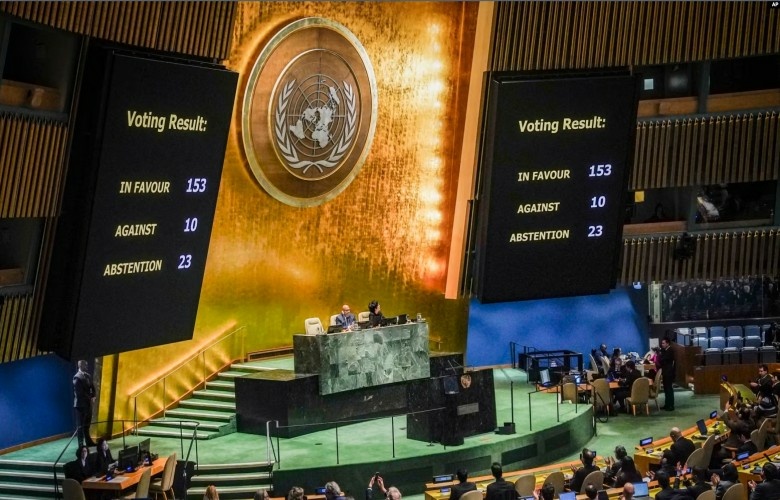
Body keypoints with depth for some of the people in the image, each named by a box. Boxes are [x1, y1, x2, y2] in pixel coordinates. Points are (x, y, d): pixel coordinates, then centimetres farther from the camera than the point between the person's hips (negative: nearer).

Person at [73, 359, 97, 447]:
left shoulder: (88, 376, 12)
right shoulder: (77, 377, -13)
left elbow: (92, 387, 14)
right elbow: (79, 392, -18)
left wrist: (92, 397, -3)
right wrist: (89, 398, -14)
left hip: (88, 403, 7)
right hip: (81, 404, -7)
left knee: (87, 424, 13)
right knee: (81, 425, -2)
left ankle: (88, 441, 20)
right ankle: (81, 444, 2)